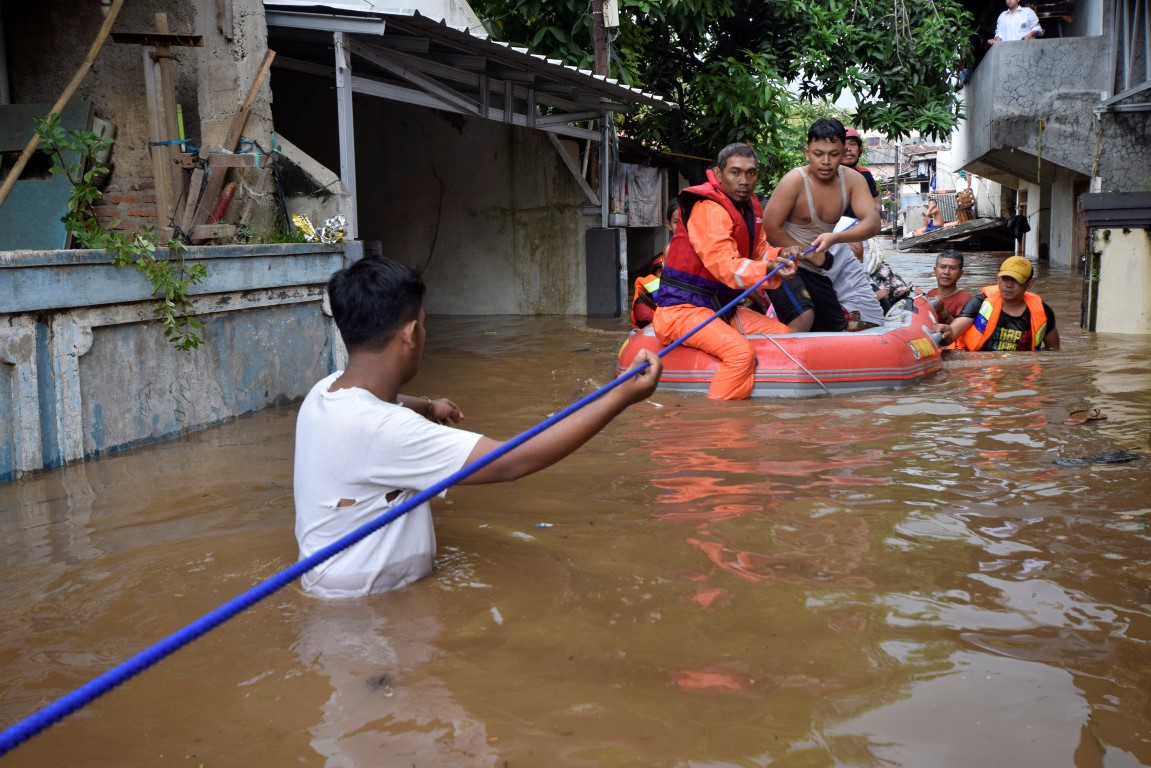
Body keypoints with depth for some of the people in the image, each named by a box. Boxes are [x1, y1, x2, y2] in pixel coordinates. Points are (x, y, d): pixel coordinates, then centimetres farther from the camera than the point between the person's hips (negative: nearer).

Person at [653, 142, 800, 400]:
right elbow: (725, 266, -29)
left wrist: (779, 255, -11)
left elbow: (759, 251, 11)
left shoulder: (749, 205, 11)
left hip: (722, 307, 10)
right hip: (684, 308, -10)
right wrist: (768, 270, -42)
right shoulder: (708, 209, -19)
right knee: (740, 351, -32)